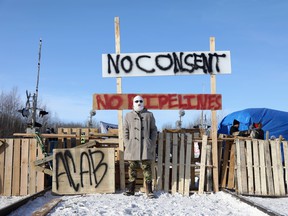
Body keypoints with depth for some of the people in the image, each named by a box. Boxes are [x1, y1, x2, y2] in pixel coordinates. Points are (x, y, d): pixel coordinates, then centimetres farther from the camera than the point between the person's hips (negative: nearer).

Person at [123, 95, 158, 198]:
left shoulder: (149, 115, 10)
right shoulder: (128, 115, 13)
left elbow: (154, 130, 10)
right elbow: (125, 131, 11)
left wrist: (152, 144, 1)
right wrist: (127, 144, 1)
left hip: (145, 147, -1)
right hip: (132, 146, 1)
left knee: (146, 167, -2)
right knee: (132, 167, 5)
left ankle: (149, 190, 4)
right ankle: (131, 189, 15)